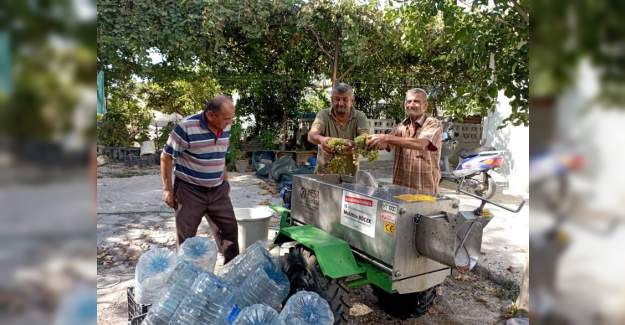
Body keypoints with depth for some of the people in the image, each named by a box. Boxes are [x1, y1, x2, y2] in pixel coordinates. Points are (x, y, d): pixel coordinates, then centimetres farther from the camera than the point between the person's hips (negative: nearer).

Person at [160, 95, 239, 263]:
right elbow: (166, 157, -10)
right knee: (186, 237, 8)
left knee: (230, 230, 10)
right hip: (189, 191, -5)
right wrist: (167, 189, -9)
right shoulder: (186, 127, -20)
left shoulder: (225, 128, -1)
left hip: (218, 191, 6)